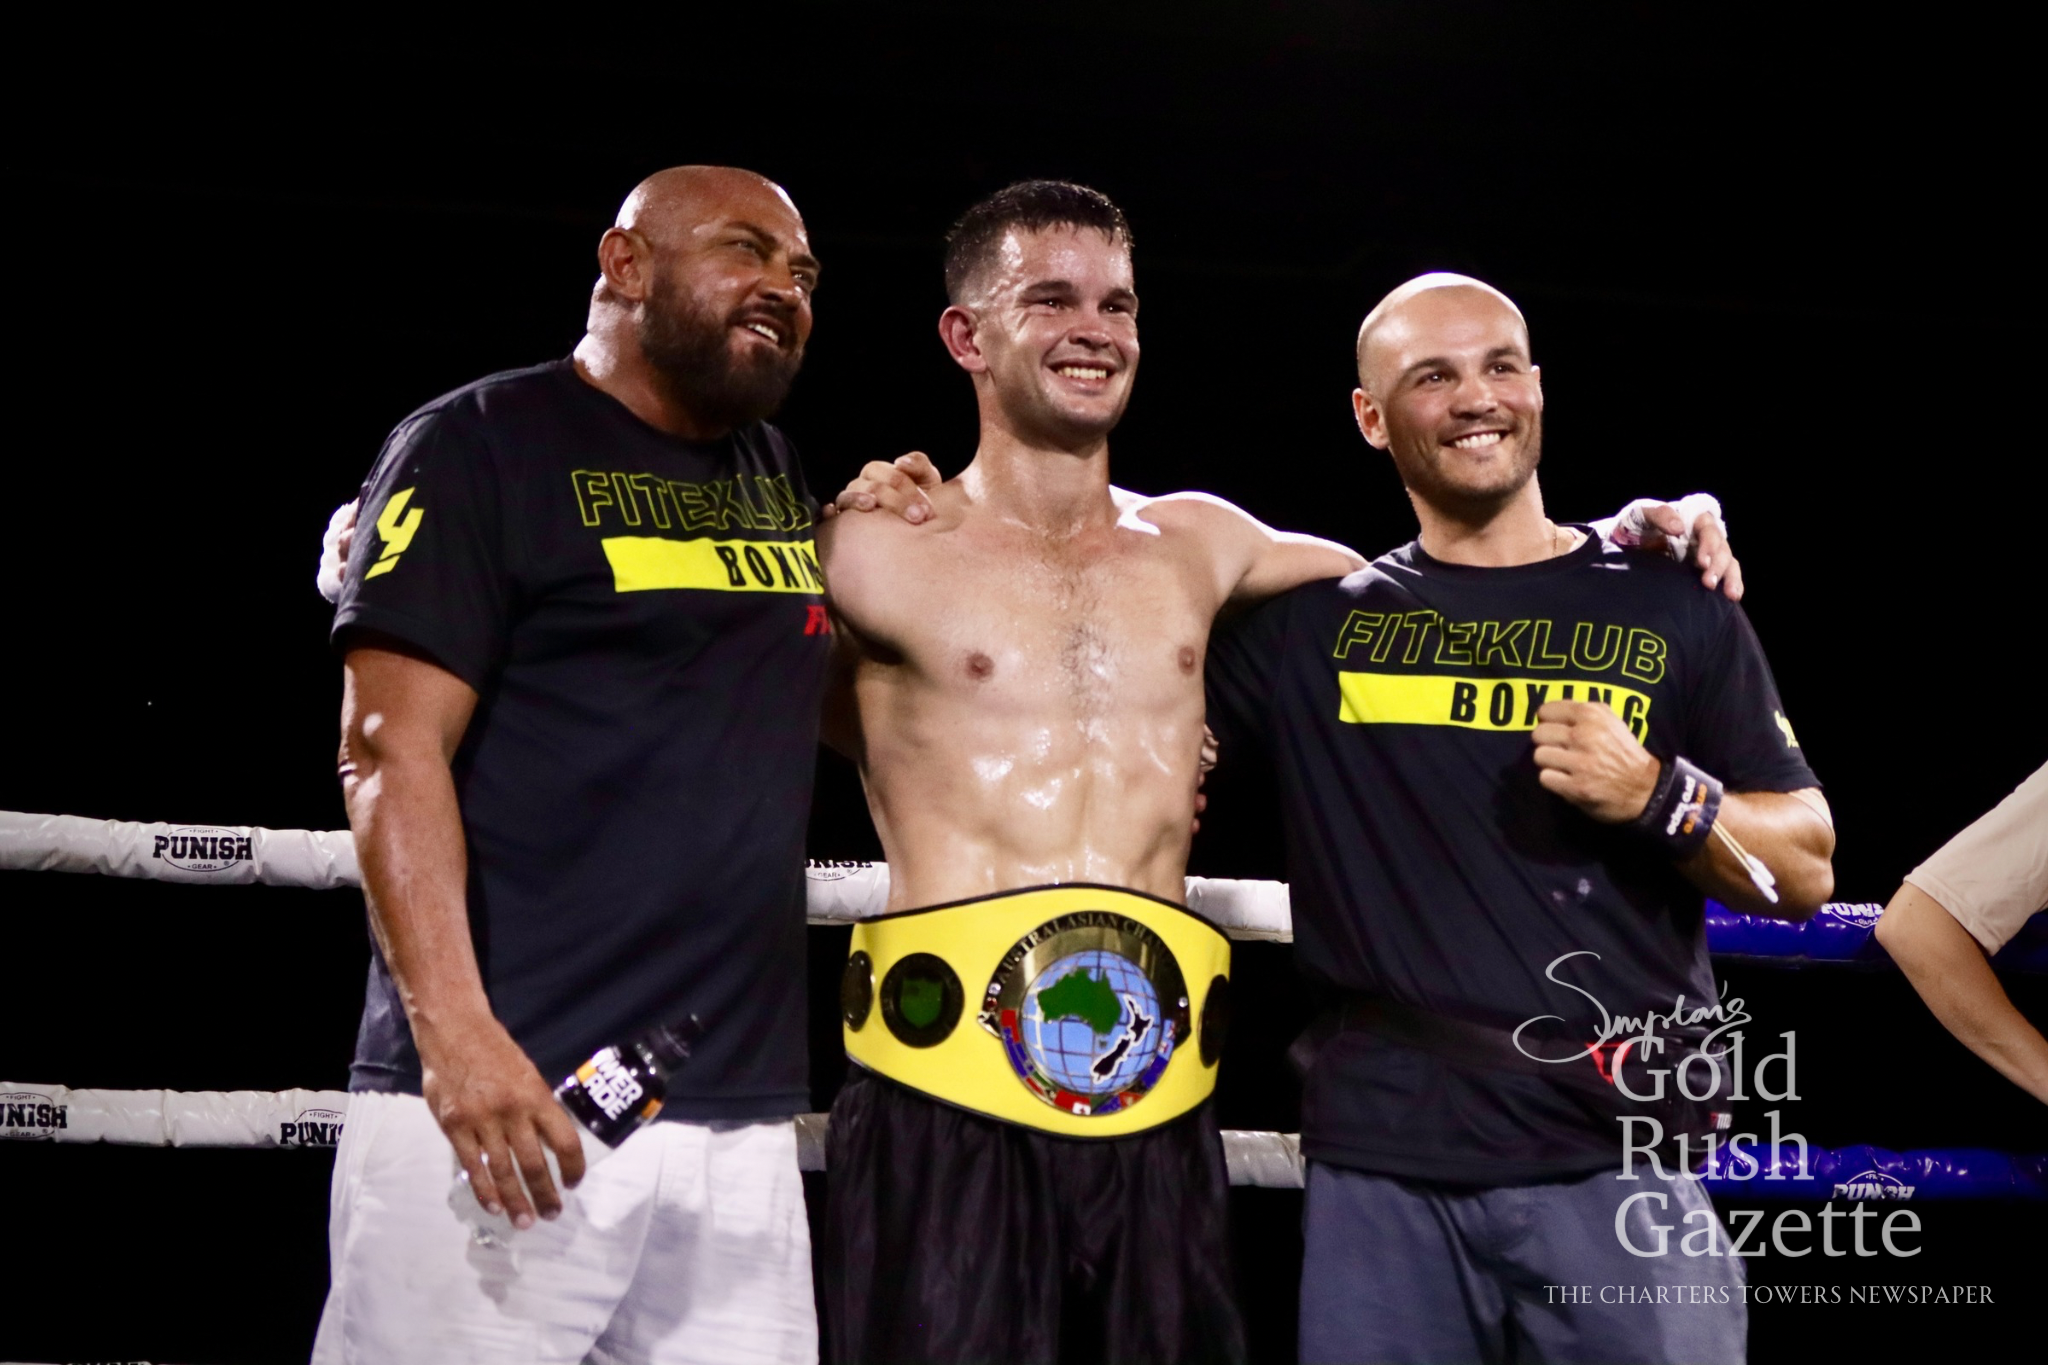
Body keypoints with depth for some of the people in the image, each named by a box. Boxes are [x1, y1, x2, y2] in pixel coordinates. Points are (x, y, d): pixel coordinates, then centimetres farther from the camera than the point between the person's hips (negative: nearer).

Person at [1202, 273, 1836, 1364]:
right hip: (1378, 1166, 1)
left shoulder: (1673, 611, 6)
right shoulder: (1312, 626, 9)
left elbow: (1806, 872, 6)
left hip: (1619, 1166, -1)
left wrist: (1659, 797, -12)